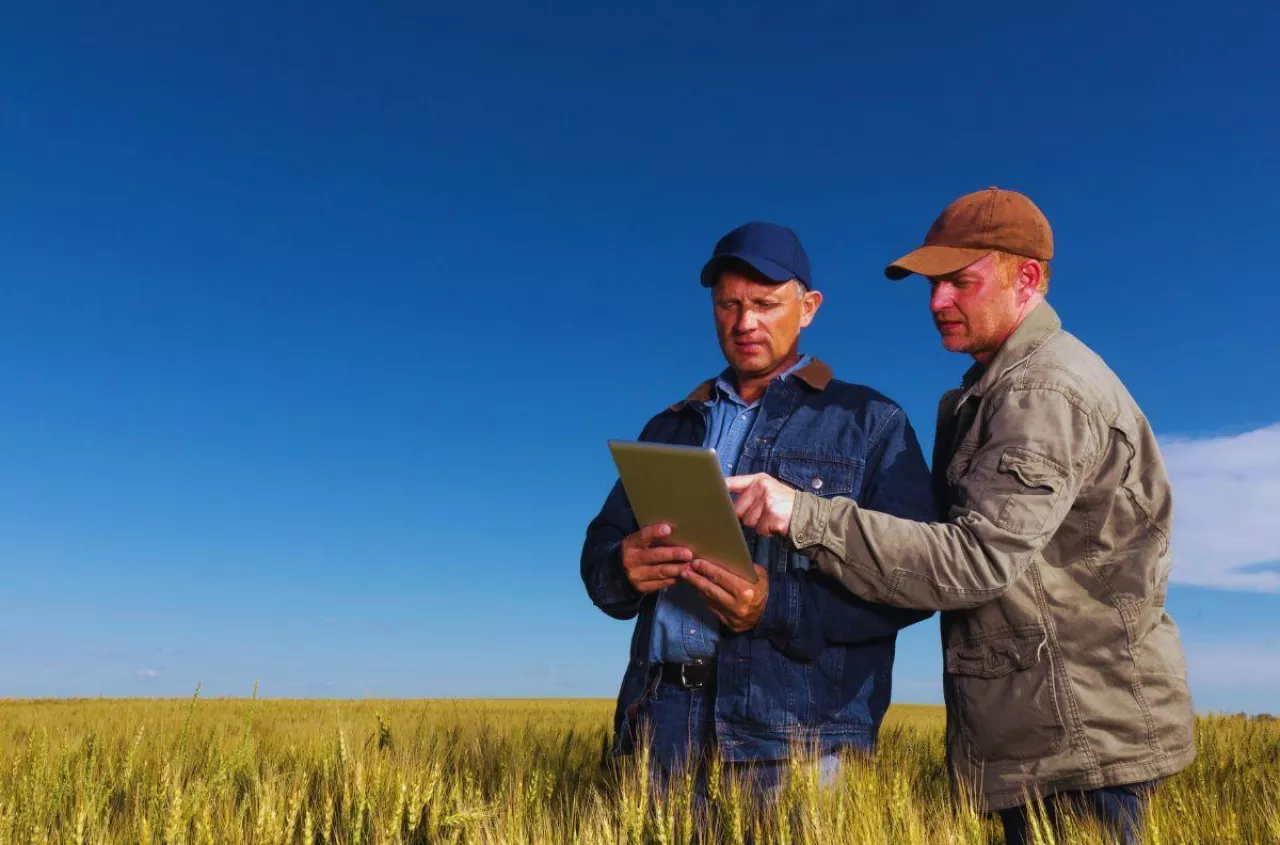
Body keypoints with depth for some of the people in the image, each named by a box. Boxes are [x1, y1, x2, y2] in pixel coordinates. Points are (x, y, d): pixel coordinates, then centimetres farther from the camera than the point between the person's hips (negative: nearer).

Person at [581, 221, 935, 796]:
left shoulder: (870, 423, 4)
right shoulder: (669, 429, 17)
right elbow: (599, 553, 13)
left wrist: (780, 607, -19)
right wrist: (624, 569, -12)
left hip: (795, 732, -3)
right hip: (660, 716, 4)